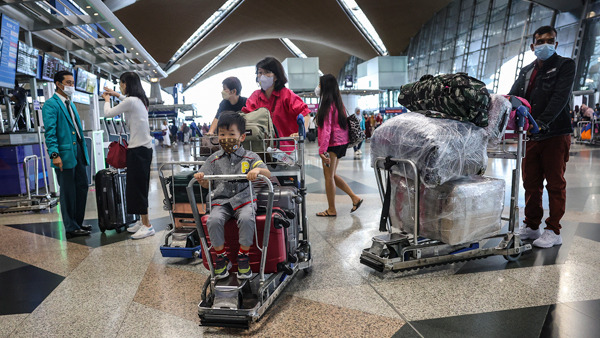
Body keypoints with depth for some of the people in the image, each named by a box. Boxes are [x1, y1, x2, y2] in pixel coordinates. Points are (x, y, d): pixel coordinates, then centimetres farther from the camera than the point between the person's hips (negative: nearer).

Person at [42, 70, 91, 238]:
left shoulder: (70, 104, 19)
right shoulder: (51, 104, -7)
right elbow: (50, 132, -15)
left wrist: (84, 151, 17)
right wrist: (55, 155, -23)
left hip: (78, 152, 8)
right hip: (65, 154, -8)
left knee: (82, 187, 12)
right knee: (68, 192, 0)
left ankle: (78, 223, 26)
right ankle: (71, 228, 11)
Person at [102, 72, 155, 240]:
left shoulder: (130, 101, -15)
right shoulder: (140, 100, 13)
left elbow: (108, 113, -3)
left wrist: (107, 100, 15)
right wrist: (117, 95, 40)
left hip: (139, 149, -10)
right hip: (144, 147, 10)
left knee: (138, 186, -5)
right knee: (138, 186, 14)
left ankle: (147, 226, -1)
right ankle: (142, 221, 21)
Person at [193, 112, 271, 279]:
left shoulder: (250, 157, 5)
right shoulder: (214, 159, 12)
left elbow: (268, 175, -6)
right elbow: (207, 184, 11)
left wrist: (258, 170, -29)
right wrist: (201, 178, -13)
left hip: (244, 199, -2)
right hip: (221, 201, 2)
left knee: (247, 219, -32)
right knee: (213, 220, -27)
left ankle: (243, 256, -9)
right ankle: (221, 257, -4)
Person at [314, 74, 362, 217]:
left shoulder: (327, 104, -14)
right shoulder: (338, 103, 13)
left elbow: (326, 129, -21)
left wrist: (322, 150, -23)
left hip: (333, 143, -9)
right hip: (341, 142, 9)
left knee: (329, 176, 0)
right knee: (331, 175, 17)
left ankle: (332, 210, 10)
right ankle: (355, 198, 19)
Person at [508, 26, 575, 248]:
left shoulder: (565, 65, 1)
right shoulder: (526, 71, 18)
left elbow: (560, 97, -14)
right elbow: (513, 96, 8)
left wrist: (541, 123, -28)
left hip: (555, 135, -5)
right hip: (531, 136, 5)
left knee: (555, 184, 2)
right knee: (531, 183, 9)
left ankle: (553, 231, 9)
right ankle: (531, 226, 19)